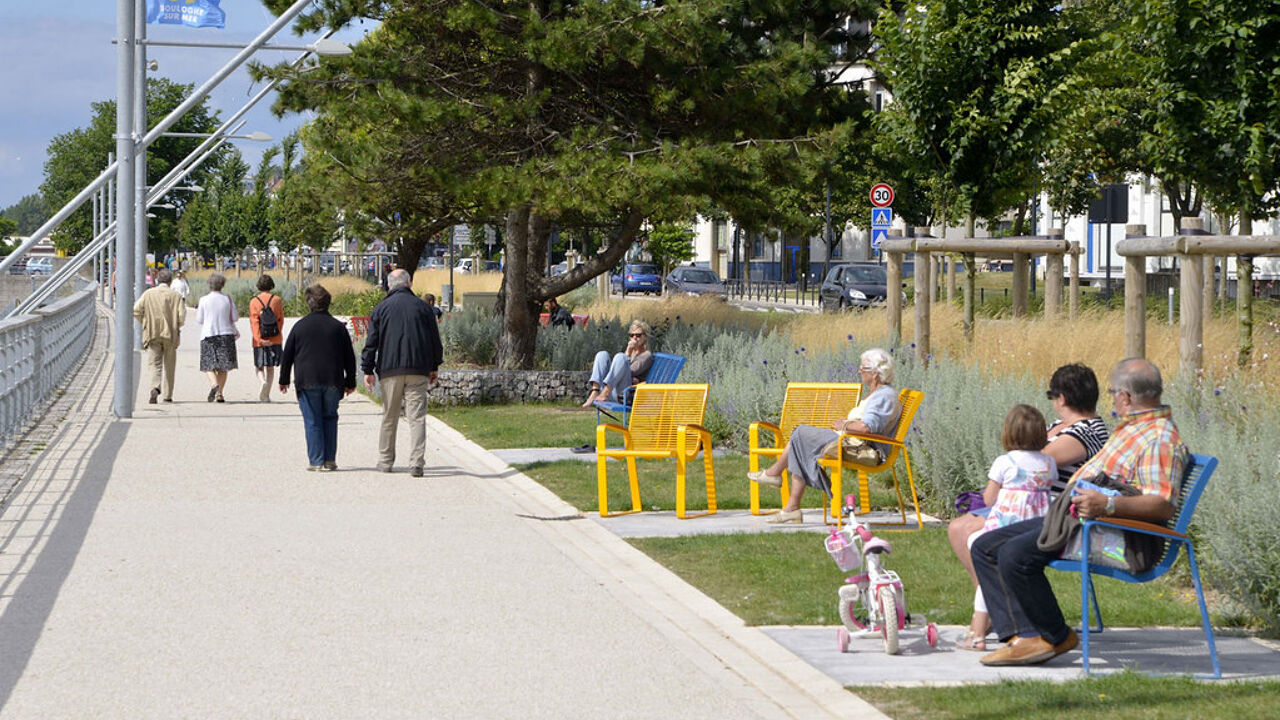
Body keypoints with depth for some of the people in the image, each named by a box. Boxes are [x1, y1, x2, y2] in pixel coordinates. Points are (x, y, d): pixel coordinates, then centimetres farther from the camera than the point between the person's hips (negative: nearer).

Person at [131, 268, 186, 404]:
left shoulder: (148, 294, 0)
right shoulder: (176, 296, -3)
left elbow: (136, 311, -5)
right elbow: (182, 316, -9)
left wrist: (145, 323, 10)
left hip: (152, 334, 0)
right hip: (170, 335, 0)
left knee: (155, 364, 0)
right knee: (169, 366, 12)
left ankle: (155, 388, -26)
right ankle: (168, 396, 16)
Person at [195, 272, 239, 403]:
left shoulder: (204, 300, -5)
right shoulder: (227, 300, -1)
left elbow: (200, 320, 1)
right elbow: (235, 318, 3)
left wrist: (197, 311, 21)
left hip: (208, 335, -1)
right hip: (226, 334, 1)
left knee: (209, 365, 2)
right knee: (223, 367, 8)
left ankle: (214, 385, -25)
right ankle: (220, 394, 3)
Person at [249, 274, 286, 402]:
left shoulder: (254, 302, -3)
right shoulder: (277, 300, 0)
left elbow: (254, 321, -12)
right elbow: (281, 320, 2)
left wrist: (259, 339, -17)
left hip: (260, 340, -1)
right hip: (275, 339, 1)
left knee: (259, 366, 10)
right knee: (271, 368, 9)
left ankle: (263, 381, -21)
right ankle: (266, 395, 6)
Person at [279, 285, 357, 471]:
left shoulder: (300, 326, 1)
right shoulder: (338, 326, 5)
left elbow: (287, 356, 4)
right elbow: (349, 357, 7)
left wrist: (284, 379, 13)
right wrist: (350, 382, 15)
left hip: (307, 381, -2)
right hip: (333, 382, 2)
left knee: (312, 421, 2)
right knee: (330, 418, 13)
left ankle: (316, 461, -2)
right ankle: (330, 459, 8)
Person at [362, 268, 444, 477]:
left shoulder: (381, 309, 3)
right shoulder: (423, 307, 6)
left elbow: (371, 342, 2)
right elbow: (435, 341, 10)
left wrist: (368, 370, 7)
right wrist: (434, 367, 20)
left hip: (390, 370, 0)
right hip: (418, 370, 0)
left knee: (389, 418, 11)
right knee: (417, 418, -3)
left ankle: (385, 461, 18)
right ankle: (416, 463, -13)